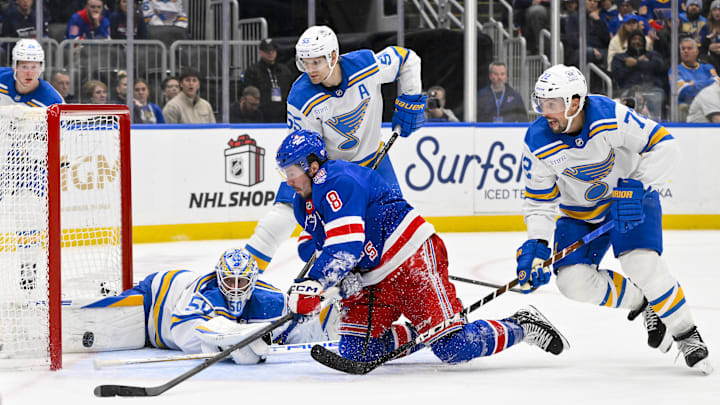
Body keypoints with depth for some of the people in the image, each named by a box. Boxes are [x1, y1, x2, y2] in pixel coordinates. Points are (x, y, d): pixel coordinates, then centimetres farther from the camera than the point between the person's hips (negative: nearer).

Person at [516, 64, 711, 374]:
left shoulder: (609, 116, -29)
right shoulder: (538, 143, -20)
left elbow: (663, 145, -22)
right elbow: (539, 200, -11)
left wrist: (637, 187, -31)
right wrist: (536, 245, -25)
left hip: (631, 198, -3)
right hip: (580, 212, 4)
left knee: (641, 262, -26)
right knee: (573, 282, -14)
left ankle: (687, 335, -8)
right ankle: (641, 301, 10)